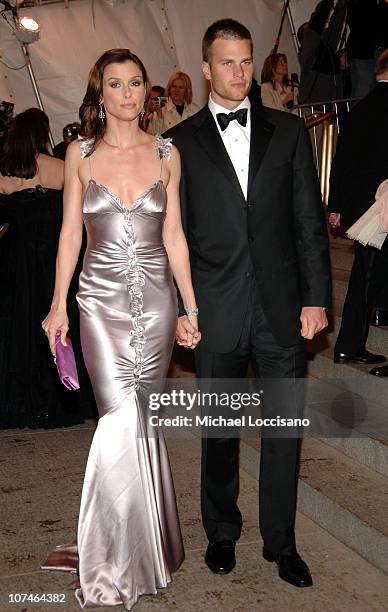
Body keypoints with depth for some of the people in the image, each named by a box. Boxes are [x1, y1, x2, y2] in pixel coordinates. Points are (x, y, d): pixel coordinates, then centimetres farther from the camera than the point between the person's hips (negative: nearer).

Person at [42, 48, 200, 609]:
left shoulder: (166, 154, 6)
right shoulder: (80, 153, 4)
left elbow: (174, 235, 8)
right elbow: (70, 232, 6)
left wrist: (192, 307, 6)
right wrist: (58, 305, 2)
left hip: (156, 298, 1)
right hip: (102, 298, -1)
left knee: (137, 419, 4)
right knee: (122, 419, -8)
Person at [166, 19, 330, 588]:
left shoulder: (289, 131, 7)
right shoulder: (181, 142, 4)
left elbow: (309, 220, 5)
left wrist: (316, 297, -1)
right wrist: (179, 309, -3)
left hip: (282, 307, 1)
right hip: (216, 312, -1)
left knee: (284, 429, 7)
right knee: (219, 430, 12)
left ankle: (281, 541, 23)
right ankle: (222, 532, 31)